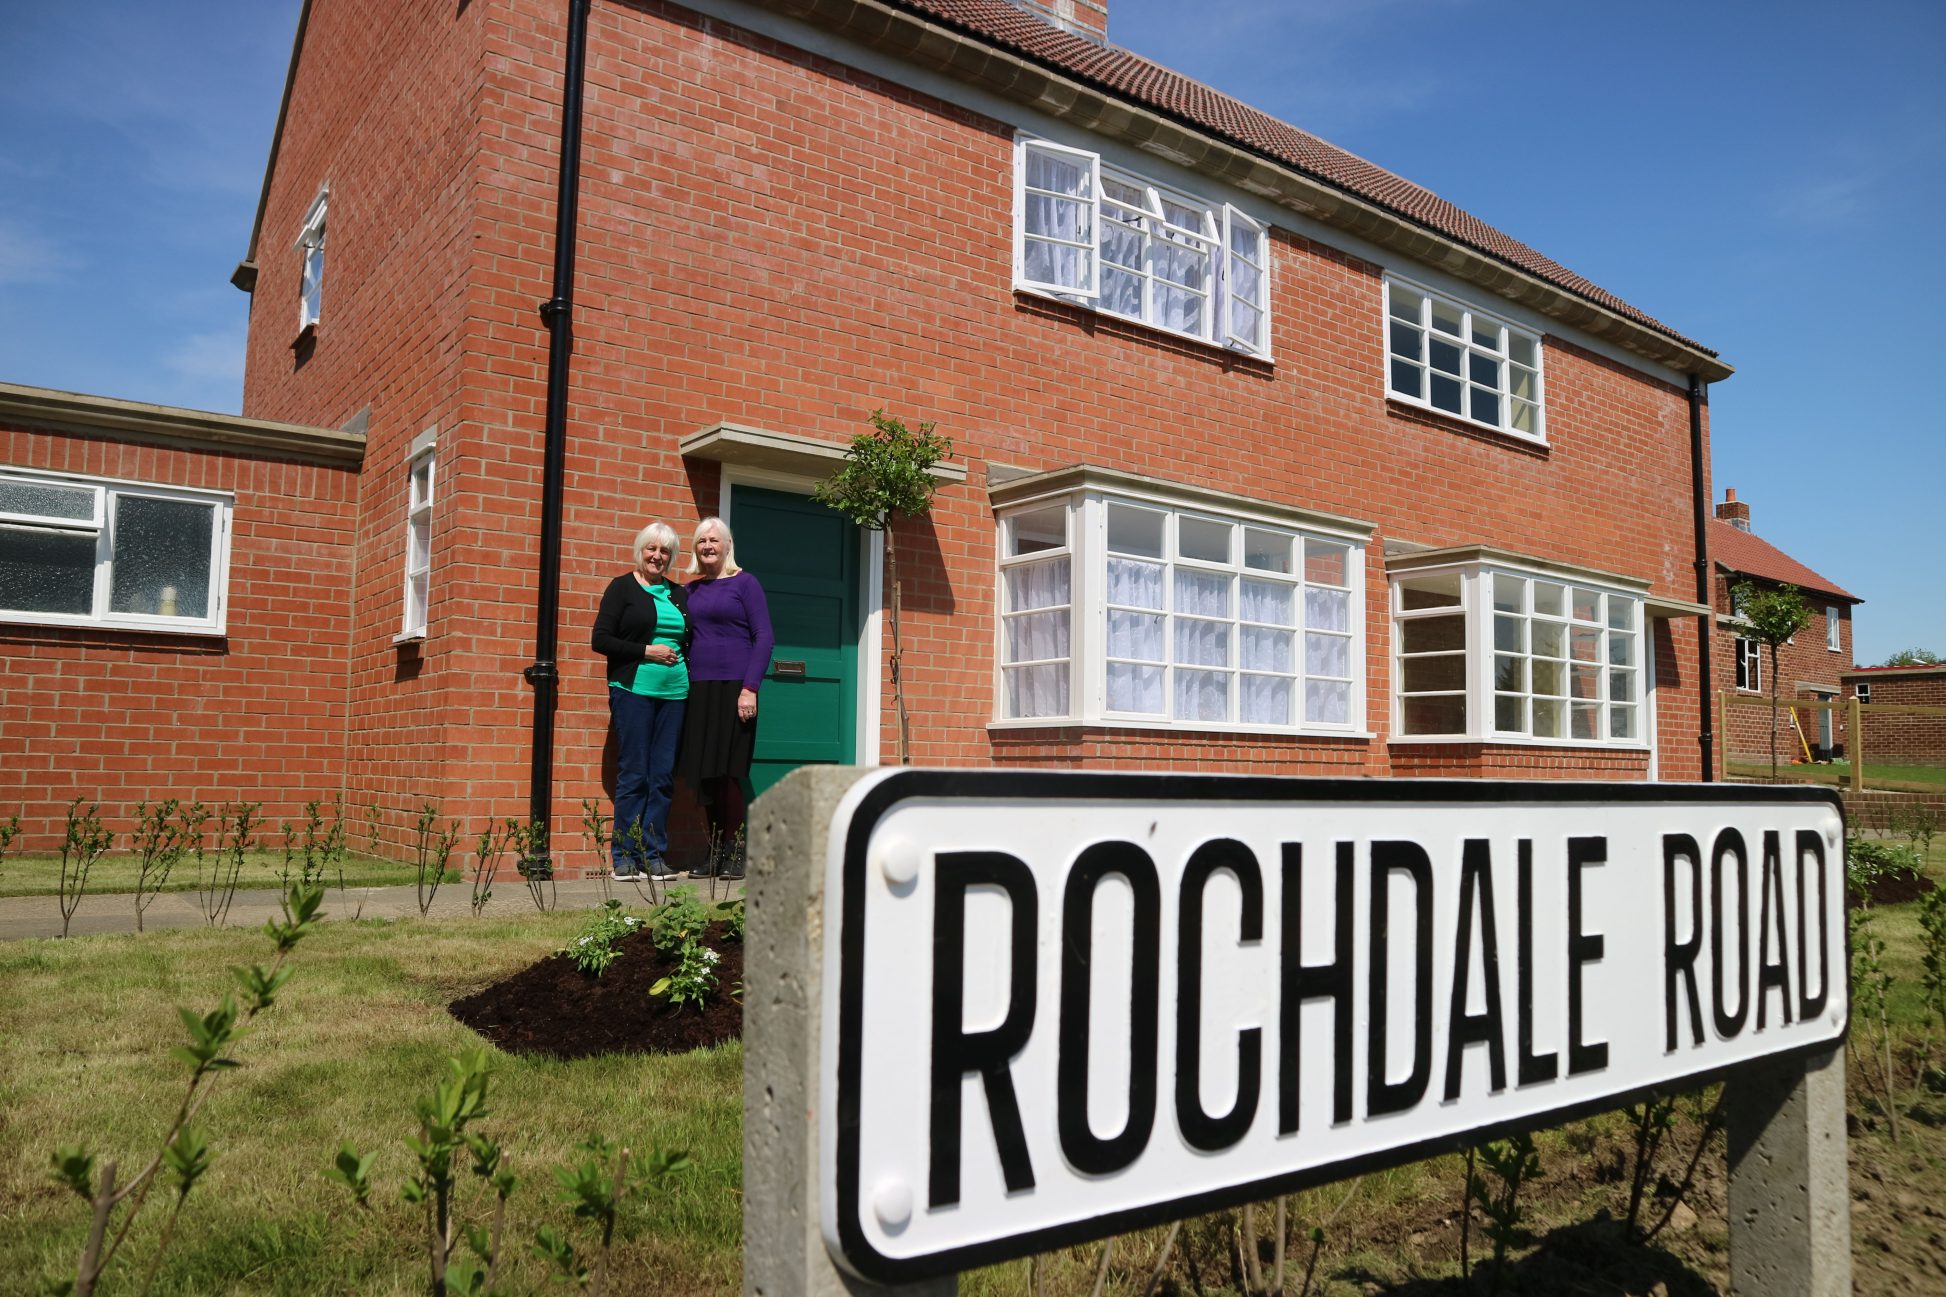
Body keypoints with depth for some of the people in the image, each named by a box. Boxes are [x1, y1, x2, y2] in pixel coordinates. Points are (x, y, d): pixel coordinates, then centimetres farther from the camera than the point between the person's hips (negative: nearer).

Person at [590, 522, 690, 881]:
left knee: (663, 776, 3)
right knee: (634, 774, -4)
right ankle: (626, 856, 3)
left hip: (674, 693, 5)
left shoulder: (679, 594, 17)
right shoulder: (622, 588, 4)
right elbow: (600, 639, -4)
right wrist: (647, 652, -11)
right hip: (633, 690, -4)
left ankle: (654, 855, 9)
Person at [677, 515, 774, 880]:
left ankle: (734, 852, 2)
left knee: (727, 771, -7)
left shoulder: (744, 583, 0)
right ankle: (715, 853, 13)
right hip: (698, 689, 5)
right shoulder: (691, 589, 14)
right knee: (704, 775, 5)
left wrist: (750, 688, -13)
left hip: (733, 687, -5)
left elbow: (764, 637, -5)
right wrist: (683, 685, 5)